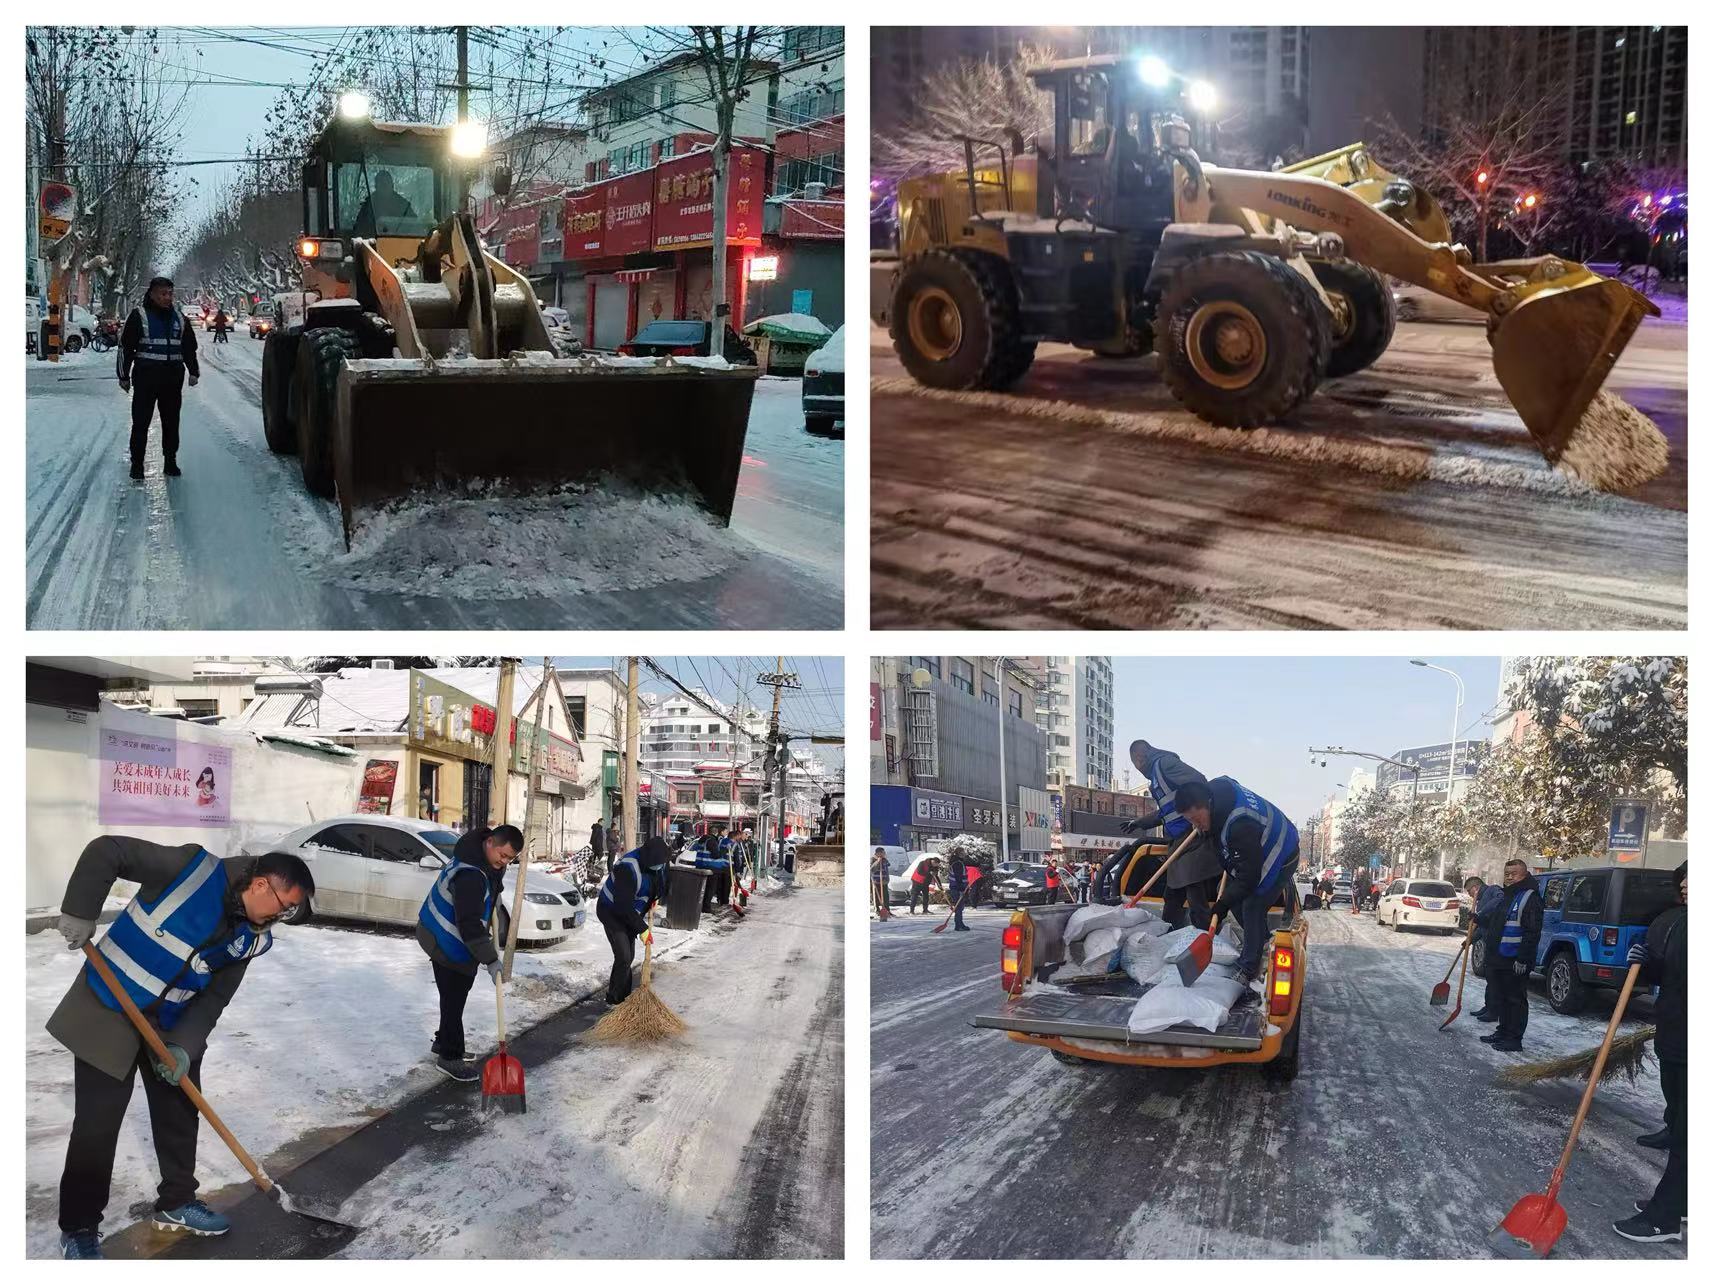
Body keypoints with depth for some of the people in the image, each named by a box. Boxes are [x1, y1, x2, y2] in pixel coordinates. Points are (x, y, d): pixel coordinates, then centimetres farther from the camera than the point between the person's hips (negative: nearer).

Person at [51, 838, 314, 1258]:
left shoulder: (251, 937, -4)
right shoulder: (194, 868, -24)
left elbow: (214, 998, -3)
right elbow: (106, 851, -22)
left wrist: (182, 1046, -16)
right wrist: (79, 915, -23)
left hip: (173, 1026, 7)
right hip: (107, 1011, -6)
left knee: (180, 1112, 14)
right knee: (97, 1124, -3)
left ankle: (176, 1202, 34)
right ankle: (78, 1229, 10)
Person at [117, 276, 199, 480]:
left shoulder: (178, 317, 13)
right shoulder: (139, 316, -1)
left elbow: (189, 347, 22)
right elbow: (125, 347, -1)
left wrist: (194, 371, 16)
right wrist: (124, 375, -2)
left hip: (173, 379, 4)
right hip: (146, 378, -4)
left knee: (171, 421, 9)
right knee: (141, 422, -3)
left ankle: (170, 461, 18)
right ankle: (137, 463, 3)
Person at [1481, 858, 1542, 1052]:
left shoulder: (1529, 898, -14)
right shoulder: (1507, 896, 18)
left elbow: (1532, 932, -20)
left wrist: (1523, 959, -23)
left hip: (1514, 961, -10)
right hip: (1498, 959, 10)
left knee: (1515, 999, -3)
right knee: (1499, 998, 17)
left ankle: (1514, 1039, 2)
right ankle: (1503, 1032, 28)